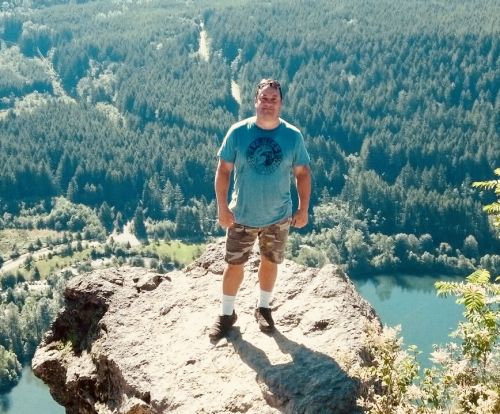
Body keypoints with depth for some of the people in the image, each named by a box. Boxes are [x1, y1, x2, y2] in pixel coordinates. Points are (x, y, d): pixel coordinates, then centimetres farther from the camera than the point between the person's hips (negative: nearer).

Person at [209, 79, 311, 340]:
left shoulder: (293, 136, -9)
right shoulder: (238, 132, -11)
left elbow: (302, 173, 0)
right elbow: (223, 170, -6)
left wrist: (303, 209, -3)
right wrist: (222, 207, -10)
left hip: (278, 217, 1)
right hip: (242, 215, -1)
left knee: (270, 262, 16)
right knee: (234, 264, 8)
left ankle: (263, 308, 37)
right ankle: (226, 313, 25)